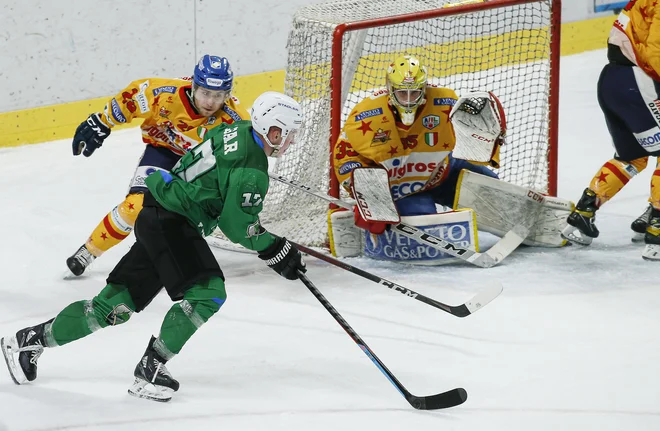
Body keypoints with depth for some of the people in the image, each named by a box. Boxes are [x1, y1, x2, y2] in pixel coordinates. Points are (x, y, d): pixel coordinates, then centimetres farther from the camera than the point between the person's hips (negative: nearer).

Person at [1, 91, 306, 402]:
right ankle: (150, 369, -15)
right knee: (206, 293, -18)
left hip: (157, 217, 10)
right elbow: (237, 227, -18)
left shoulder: (236, 130, 8)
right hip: (171, 224, -10)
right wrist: (275, 250, -8)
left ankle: (31, 339, 18)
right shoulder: (252, 171, -20)